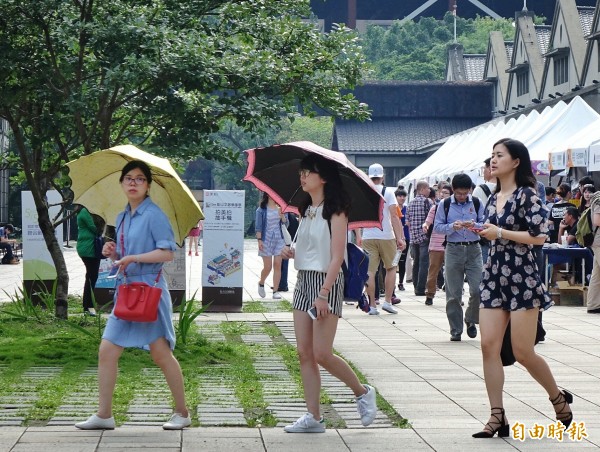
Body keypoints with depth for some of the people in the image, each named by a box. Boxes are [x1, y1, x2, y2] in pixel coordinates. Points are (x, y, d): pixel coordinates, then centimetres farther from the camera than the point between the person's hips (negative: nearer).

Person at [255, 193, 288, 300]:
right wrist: (259, 240, -11)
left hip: (279, 239, 3)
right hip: (266, 239, -3)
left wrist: (282, 215, -11)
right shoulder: (261, 209, -2)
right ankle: (261, 283, 27)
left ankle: (275, 291, 1)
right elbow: (258, 226, -3)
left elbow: (286, 224, 6)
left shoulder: (280, 208, 8)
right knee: (267, 267, -3)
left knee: (277, 265, -3)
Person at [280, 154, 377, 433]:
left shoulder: (335, 212, -10)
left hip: (326, 282, -8)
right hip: (304, 281, 8)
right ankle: (313, 417, 6)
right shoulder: (307, 211, 13)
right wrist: (292, 252, 0)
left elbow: (336, 257, -16)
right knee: (304, 353, 3)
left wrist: (323, 293, -22)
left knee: (322, 354, -10)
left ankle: (362, 393, 13)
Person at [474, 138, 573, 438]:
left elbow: (539, 236, -17)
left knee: (522, 351, -4)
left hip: (521, 276, -7)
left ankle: (558, 398, 21)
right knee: (489, 346, -5)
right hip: (494, 275, 7)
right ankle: (497, 417, -2)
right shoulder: (494, 197, 13)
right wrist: (484, 232, 7)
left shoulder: (526, 195, -9)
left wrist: (499, 233, -14)